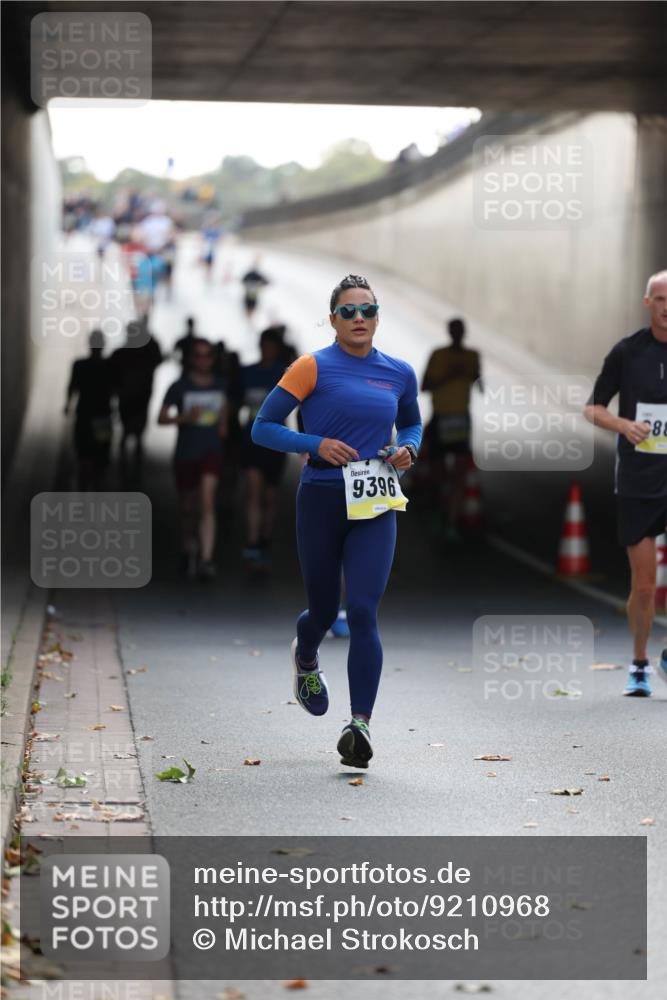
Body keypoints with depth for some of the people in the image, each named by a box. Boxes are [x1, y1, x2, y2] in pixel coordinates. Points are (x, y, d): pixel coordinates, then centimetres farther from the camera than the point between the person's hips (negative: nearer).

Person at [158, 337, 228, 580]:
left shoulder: (219, 384, 5)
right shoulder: (179, 387, -4)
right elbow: (161, 418, -5)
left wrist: (223, 424, 12)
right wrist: (185, 418, -21)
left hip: (211, 451, 0)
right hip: (185, 453, 0)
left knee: (208, 503, -17)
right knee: (188, 507, 14)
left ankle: (206, 560, -24)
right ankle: (189, 547, 42)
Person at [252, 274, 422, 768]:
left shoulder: (400, 374, 8)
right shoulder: (313, 368, -3)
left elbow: (412, 423, 27)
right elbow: (263, 427, -2)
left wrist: (408, 448, 4)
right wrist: (316, 444, -15)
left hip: (375, 508, 1)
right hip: (321, 502, -1)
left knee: (363, 612, -12)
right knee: (324, 611, 11)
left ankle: (360, 723, -14)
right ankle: (306, 661, 48)